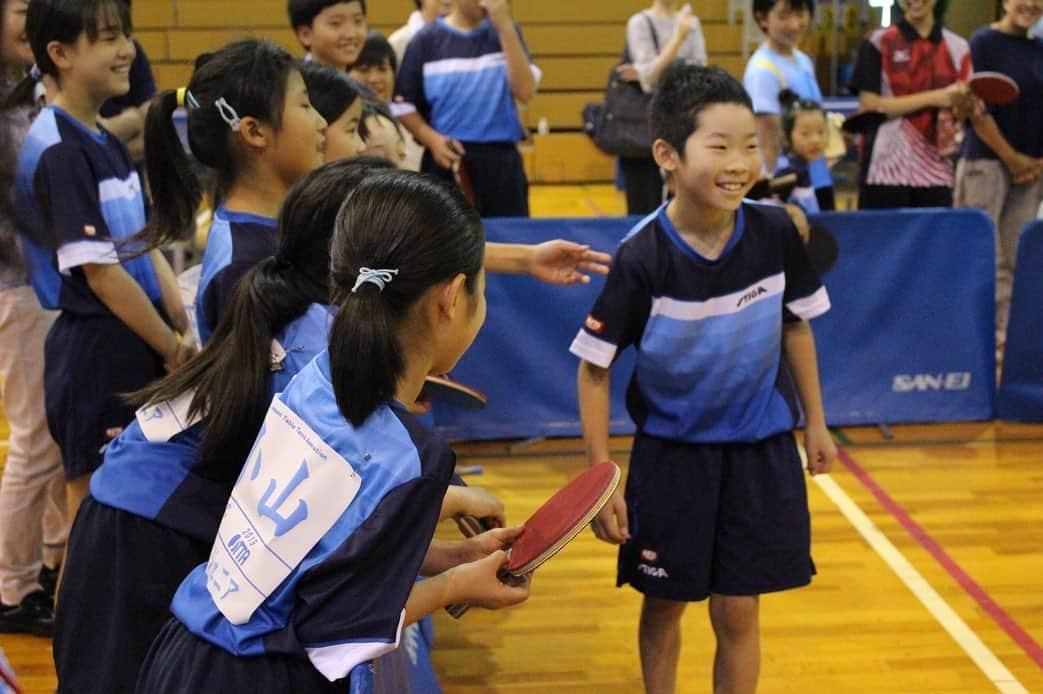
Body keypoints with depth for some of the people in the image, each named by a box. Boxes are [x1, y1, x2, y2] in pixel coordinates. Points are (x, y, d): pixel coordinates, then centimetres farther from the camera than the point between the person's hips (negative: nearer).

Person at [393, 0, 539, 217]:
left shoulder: (505, 32, 6)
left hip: (501, 162, 1)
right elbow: (402, 104, 3)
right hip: (447, 161, -1)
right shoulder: (427, 40, 1)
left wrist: (505, 26, -13)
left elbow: (525, 91, -9)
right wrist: (432, 139, -14)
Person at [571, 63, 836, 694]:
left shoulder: (776, 233, -13)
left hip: (761, 450, 2)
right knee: (664, 605, 14)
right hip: (671, 453, -1)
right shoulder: (642, 257, -20)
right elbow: (595, 369, -12)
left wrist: (816, 422, 11)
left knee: (737, 614, 8)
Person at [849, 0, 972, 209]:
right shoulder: (879, 43, 1)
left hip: (936, 173, 3)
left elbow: (958, 116, 13)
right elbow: (869, 107, -8)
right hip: (887, 171, -3)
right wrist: (933, 98, -13)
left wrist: (962, 106, -11)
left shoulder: (957, 48, 10)